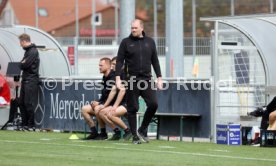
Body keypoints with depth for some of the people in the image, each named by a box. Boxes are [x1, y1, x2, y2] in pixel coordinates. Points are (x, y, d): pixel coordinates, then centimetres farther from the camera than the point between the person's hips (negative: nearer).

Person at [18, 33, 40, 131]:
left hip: (31, 80, -10)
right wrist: (22, 64, -2)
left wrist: (22, 64, 2)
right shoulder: (27, 51, 19)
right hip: (26, 80, 10)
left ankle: (31, 125, -6)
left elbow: (25, 65, -18)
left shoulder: (33, 51, -12)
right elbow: (22, 65, 18)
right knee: (21, 103, 8)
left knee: (29, 103, -9)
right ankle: (25, 124, 13)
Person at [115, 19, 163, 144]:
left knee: (153, 104, -11)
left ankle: (142, 130, 8)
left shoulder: (149, 42, 12)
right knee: (132, 109, -1)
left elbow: (155, 61, 15)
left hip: (146, 79, 2)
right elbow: (119, 61, 1)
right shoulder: (126, 42, 4)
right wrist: (118, 77, -9)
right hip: (131, 80, -2)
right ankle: (135, 136, 8)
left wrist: (159, 78, 10)